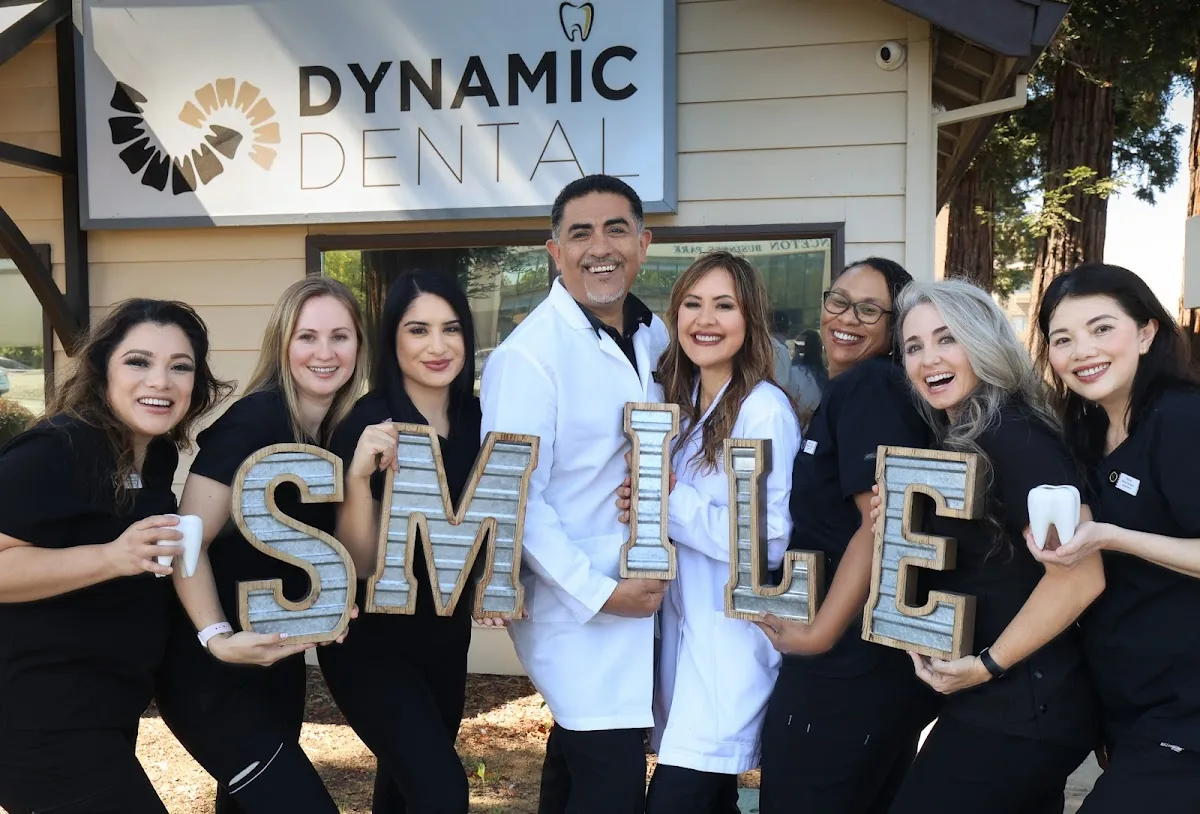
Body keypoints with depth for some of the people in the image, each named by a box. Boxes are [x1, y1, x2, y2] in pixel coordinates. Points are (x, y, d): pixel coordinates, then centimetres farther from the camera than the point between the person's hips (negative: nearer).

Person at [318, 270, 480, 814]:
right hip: (372, 640, -6)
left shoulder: (476, 418, -3)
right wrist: (359, 474, -35)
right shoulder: (368, 423, -20)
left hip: (446, 635, 6)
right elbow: (361, 562, -21)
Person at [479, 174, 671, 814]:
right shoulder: (529, 355, -17)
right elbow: (515, 499, -19)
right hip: (576, 606, -7)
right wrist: (598, 593, -19)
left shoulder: (656, 337, 5)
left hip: (641, 591, 7)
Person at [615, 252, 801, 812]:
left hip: (733, 640, -7)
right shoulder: (681, 402, 10)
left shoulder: (765, 409, -14)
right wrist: (642, 505, -1)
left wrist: (671, 504, -18)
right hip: (683, 629, 7)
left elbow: (771, 540, -18)